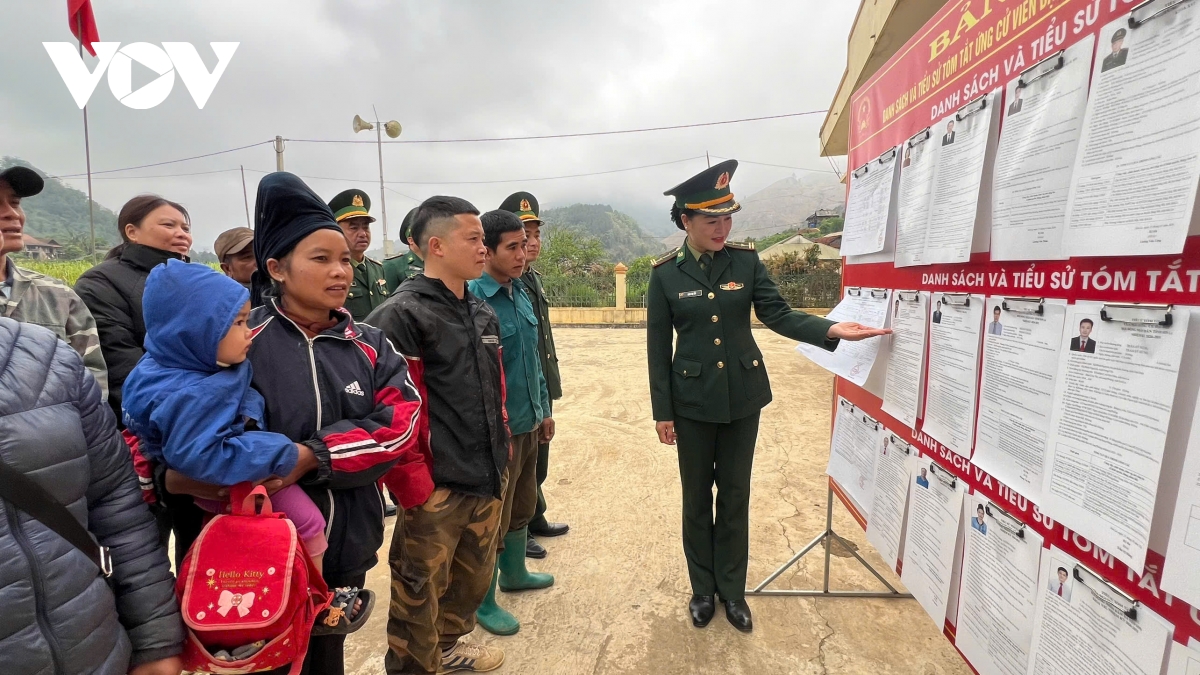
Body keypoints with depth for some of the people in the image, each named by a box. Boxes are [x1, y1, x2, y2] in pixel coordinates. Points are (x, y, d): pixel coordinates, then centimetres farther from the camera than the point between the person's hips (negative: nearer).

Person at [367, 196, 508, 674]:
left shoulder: (483, 313, 9)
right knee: (420, 593, 10)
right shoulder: (401, 316, -14)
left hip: (488, 477, 8)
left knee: (474, 577, 24)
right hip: (436, 484, -7)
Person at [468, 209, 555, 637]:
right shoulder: (471, 299, -19)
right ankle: (483, 602, 31)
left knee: (522, 506, 24)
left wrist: (544, 409, 15)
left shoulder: (521, 292, 6)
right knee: (493, 517, 9)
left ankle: (514, 574, 47)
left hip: (528, 423, 8)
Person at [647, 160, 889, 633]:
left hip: (743, 396, 2)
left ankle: (732, 590, 34)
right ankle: (702, 589, 34)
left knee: (736, 494, 14)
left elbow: (778, 314, -3)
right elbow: (657, 346, -5)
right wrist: (662, 411, -5)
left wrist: (833, 330, -20)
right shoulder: (665, 273, -7)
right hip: (692, 401, -1)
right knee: (697, 496, 13)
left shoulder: (746, 261, -2)